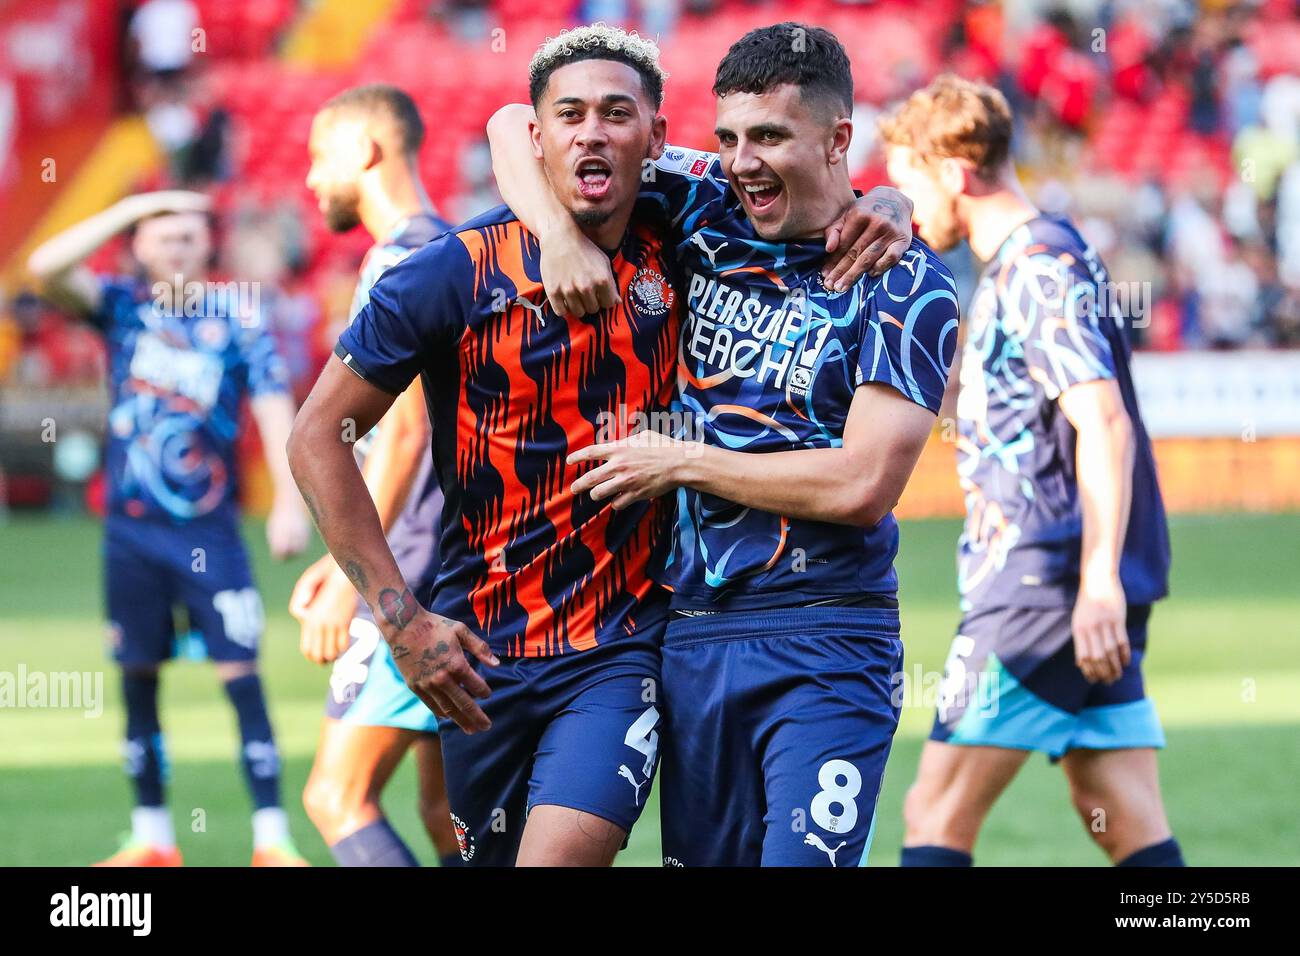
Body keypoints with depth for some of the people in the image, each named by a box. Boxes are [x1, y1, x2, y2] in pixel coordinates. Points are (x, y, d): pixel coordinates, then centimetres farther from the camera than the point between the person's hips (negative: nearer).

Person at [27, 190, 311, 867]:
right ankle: (151, 840, 18)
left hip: (208, 529, -2)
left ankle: (272, 840, -7)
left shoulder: (236, 313, 0)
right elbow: (45, 269, -11)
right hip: (131, 528, 2)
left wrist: (289, 501, -14)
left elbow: (273, 404, -4)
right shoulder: (121, 304, 4)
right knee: (137, 678, 7)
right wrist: (132, 209, -12)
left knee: (240, 672, -8)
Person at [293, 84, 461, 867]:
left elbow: (403, 432, -19)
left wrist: (348, 582, -20)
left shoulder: (402, 262, -11)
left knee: (338, 798, -9)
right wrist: (343, 558, 27)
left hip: (415, 590, -10)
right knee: (451, 812, 9)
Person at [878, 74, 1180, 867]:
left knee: (938, 814, -7)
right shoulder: (1026, 266, 19)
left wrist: (1099, 581, -28)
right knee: (1128, 827, 5)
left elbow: (1104, 424, -22)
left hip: (1046, 588, -10)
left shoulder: (1037, 268, -12)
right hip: (1081, 591, 10)